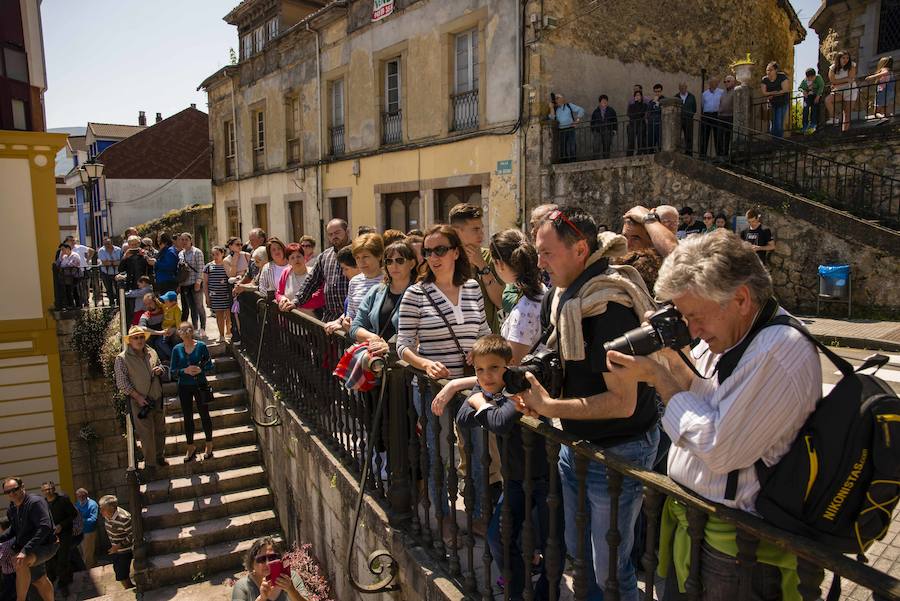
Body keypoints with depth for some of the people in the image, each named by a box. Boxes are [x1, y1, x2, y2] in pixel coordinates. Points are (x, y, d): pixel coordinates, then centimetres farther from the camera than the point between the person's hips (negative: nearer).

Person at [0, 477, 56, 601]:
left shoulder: (35, 502, -22)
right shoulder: (12, 509, 3)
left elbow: (45, 527, -31)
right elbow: (14, 529, 22)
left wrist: (26, 550, -36)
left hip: (45, 545, -9)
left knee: (20, 563, -33)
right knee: (38, 580, 19)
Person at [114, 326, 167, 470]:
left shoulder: (152, 353, 6)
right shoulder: (122, 358, -9)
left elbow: (161, 368, 21)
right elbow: (122, 383, -11)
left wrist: (160, 370, -4)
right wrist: (138, 397, -16)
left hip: (158, 399, 5)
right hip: (140, 401, -5)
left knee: (160, 430, 15)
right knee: (146, 433, 0)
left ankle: (160, 456, 31)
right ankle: (150, 462, 16)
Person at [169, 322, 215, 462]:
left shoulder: (201, 346, -8)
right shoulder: (177, 349, -2)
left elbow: (210, 367, -5)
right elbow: (172, 372, -2)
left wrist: (200, 370, -25)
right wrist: (185, 371, -20)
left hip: (200, 386, -2)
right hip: (184, 388, 2)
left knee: (204, 415, 8)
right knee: (187, 418, 11)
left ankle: (209, 445, 25)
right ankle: (190, 447, 27)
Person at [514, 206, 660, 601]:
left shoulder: (609, 305, -25)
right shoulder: (560, 296, 2)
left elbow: (622, 401, -27)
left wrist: (549, 406, -23)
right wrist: (537, 389, -4)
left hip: (618, 451, -8)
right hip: (575, 444, 9)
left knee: (609, 568, 8)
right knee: (577, 551, 23)